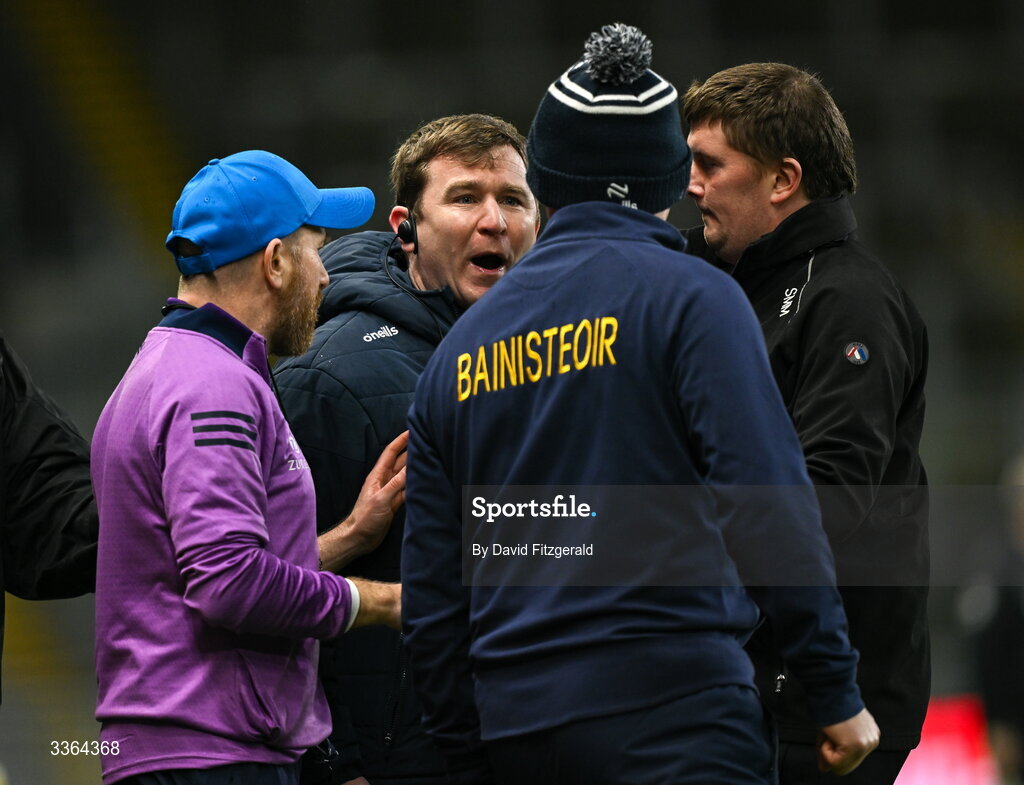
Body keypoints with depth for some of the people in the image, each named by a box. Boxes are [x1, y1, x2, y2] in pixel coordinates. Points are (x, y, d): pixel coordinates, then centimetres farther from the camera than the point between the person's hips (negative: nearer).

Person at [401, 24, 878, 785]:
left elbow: (430, 591, 16)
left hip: (514, 723, 6)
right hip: (675, 713, -6)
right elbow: (768, 500, -11)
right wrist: (837, 692, -6)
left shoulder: (462, 343, 16)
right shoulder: (690, 297, -1)